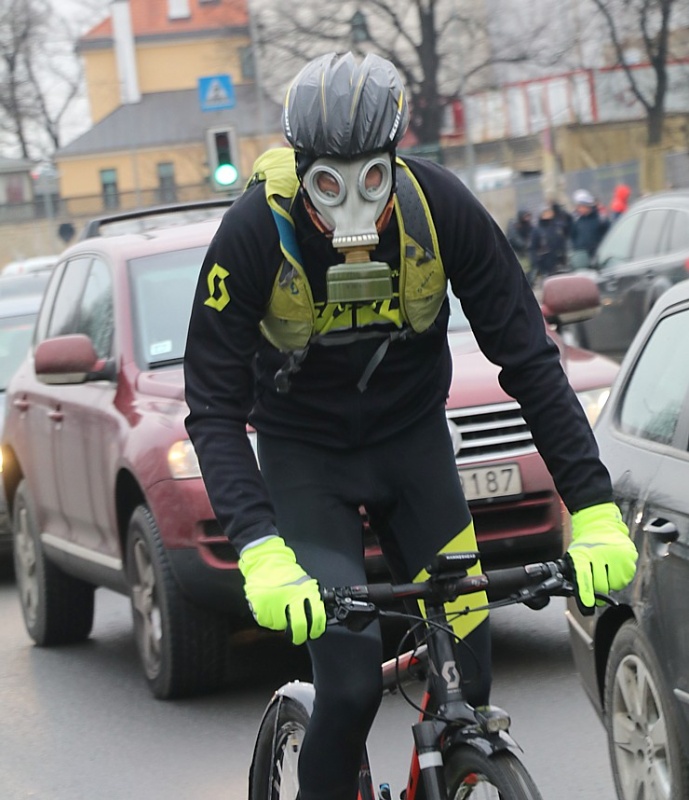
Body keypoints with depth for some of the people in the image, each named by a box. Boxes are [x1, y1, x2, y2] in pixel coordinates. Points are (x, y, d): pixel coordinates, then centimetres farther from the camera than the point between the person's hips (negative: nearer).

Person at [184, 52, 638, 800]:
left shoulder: (440, 206, -23)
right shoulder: (255, 231, -27)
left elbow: (528, 357, -19)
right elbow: (214, 408, -25)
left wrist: (594, 510, -27)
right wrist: (259, 550, -40)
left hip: (414, 442, 2)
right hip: (305, 456, -2)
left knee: (468, 675, -6)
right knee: (351, 682, -17)